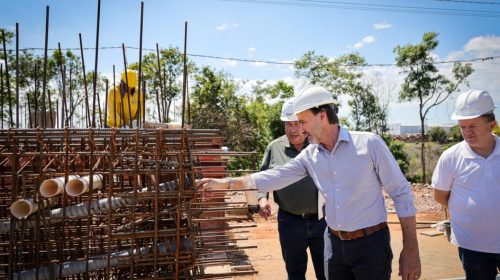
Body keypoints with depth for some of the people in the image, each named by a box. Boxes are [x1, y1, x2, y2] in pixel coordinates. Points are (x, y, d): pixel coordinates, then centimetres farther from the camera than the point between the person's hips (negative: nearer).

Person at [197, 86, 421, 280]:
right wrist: (223, 183, -2)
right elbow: (272, 177, 2)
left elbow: (402, 194, -9)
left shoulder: (369, 143, -12)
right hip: (335, 243, 5)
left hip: (371, 243, -4)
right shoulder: (309, 156, 2)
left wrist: (411, 251, -10)